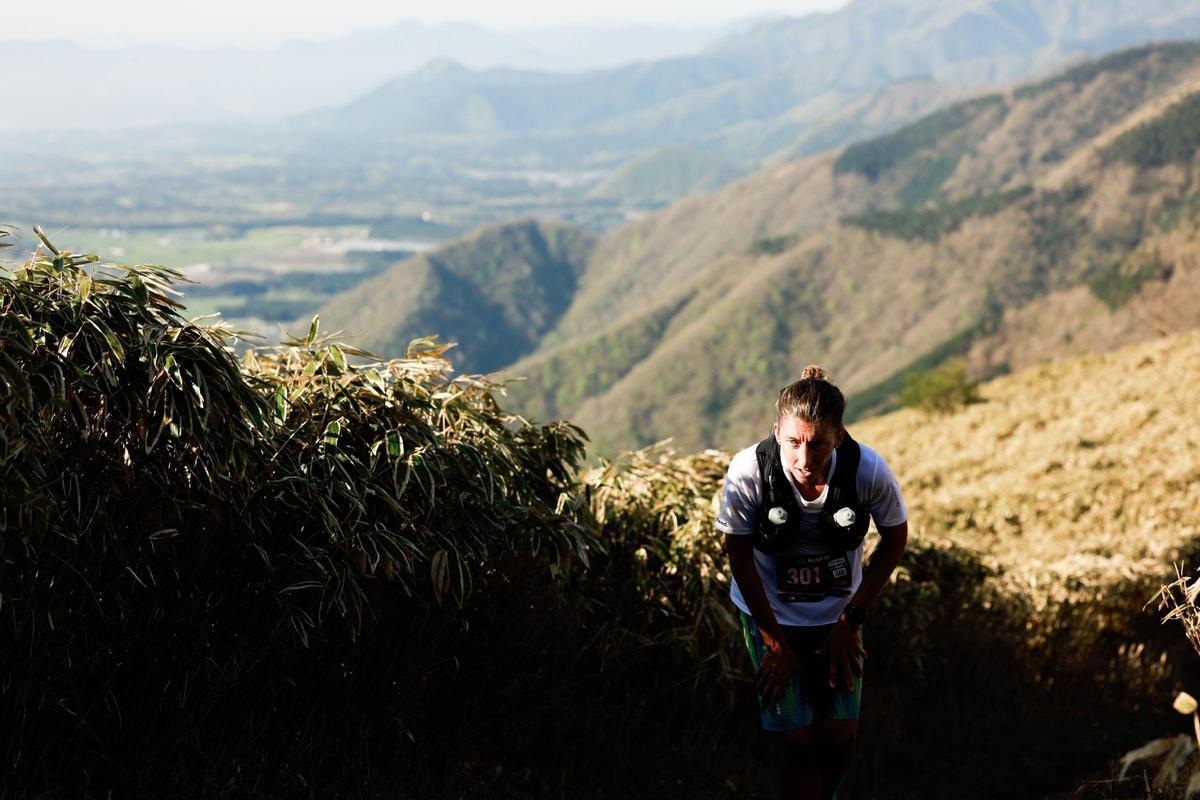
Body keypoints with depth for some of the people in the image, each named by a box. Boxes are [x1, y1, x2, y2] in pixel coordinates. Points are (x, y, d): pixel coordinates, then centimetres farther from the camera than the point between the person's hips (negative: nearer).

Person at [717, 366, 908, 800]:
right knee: (800, 741, -7)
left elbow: (895, 539, -6)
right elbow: (739, 555, -12)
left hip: (837, 614, 2)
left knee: (840, 736, 1)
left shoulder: (869, 470, -26)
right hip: (771, 613, -1)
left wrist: (851, 620, -6)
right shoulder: (748, 472, -29)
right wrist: (774, 642, -8)